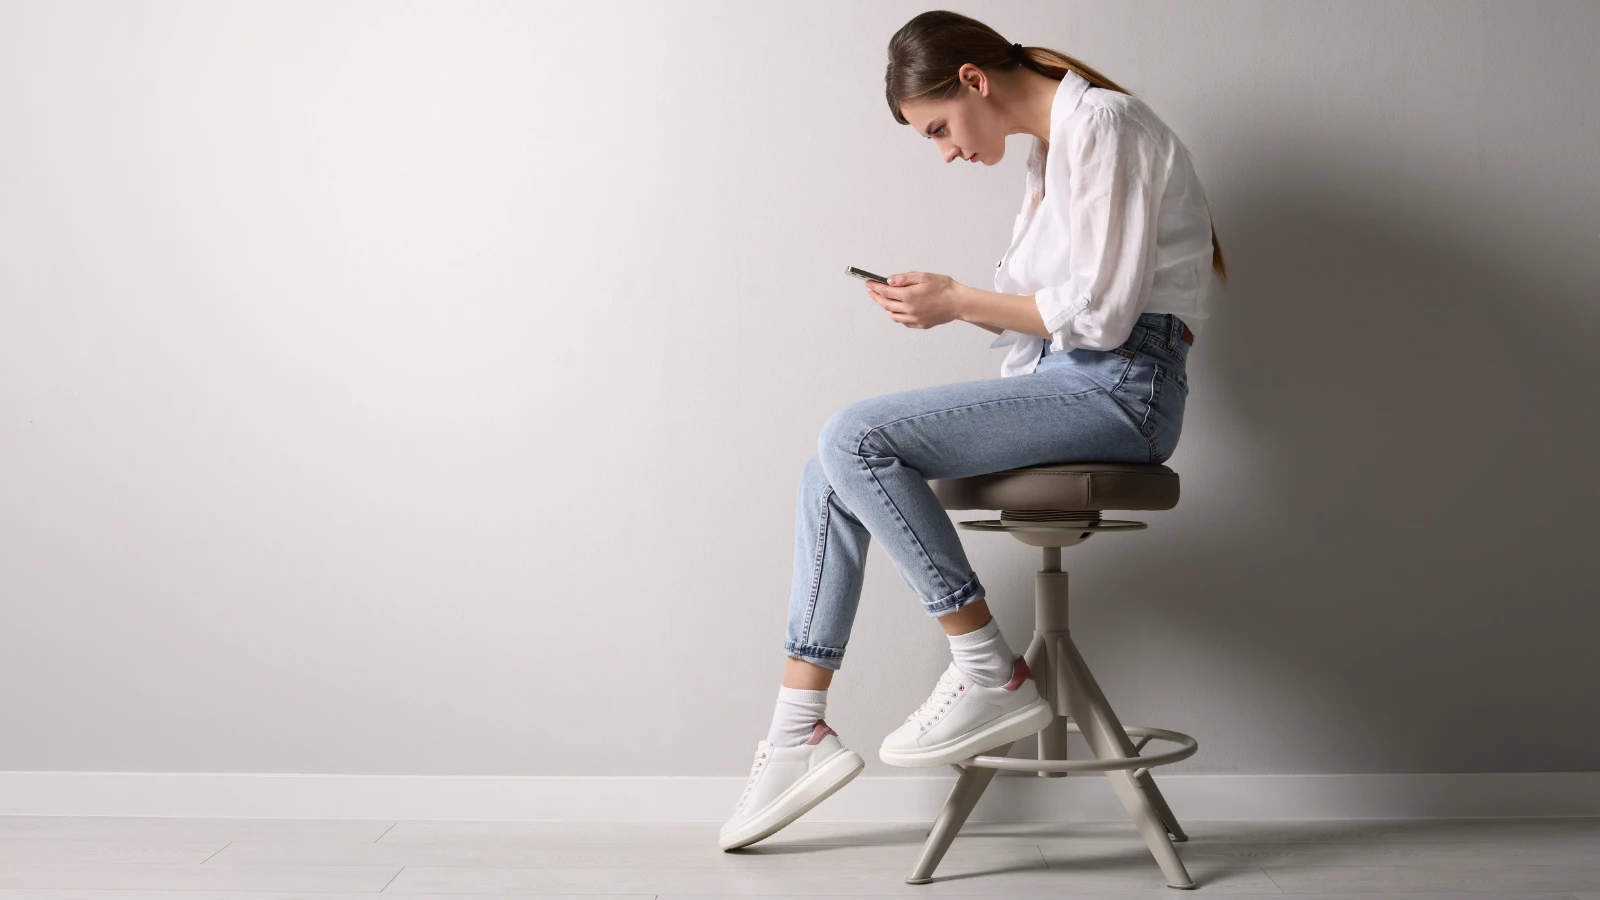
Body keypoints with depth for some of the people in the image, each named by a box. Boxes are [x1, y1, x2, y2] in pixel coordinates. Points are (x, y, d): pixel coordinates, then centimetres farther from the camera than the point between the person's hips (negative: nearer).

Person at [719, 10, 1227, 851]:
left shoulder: (1101, 125, -10)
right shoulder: (1049, 150, 20)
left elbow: (1100, 313, -17)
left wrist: (958, 301, -9)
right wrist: (942, 299, 2)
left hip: (1121, 387, -10)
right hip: (1058, 380, 10)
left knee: (852, 439, -22)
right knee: (826, 479, 1)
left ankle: (991, 675, -13)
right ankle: (799, 733, 1)